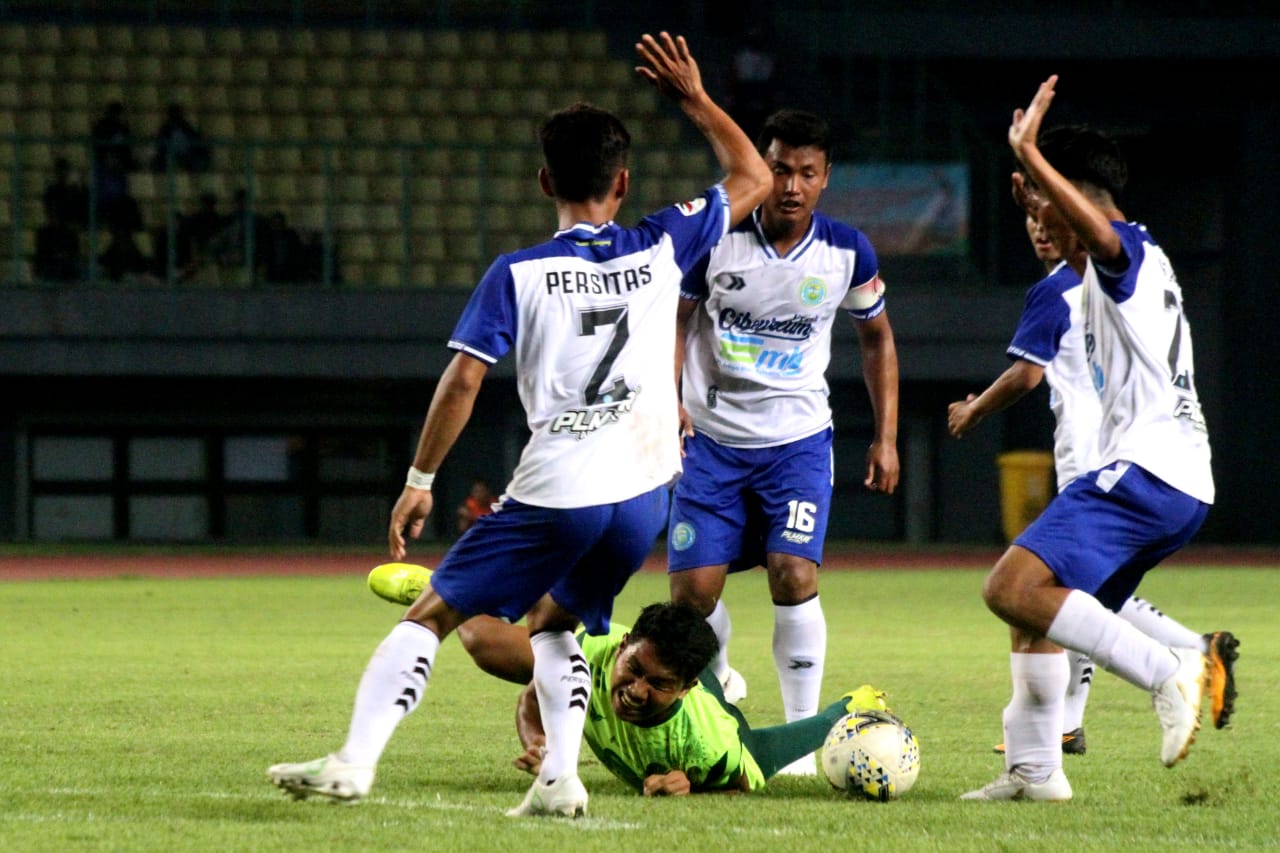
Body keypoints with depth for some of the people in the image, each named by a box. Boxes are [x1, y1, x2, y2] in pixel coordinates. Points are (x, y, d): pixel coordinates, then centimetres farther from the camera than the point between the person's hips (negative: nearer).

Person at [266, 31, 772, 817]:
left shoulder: (517, 275, -4)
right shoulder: (661, 248, 3)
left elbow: (464, 379, -8)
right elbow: (755, 179, 16)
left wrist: (421, 480, 0)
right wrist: (696, 99, 22)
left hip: (555, 491, -4)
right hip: (645, 491, 4)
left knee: (433, 613, 5)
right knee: (554, 620, 25)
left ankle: (355, 762, -6)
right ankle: (560, 779, 8)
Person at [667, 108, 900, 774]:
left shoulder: (847, 252, -6)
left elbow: (877, 337, 11)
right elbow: (673, 317, 3)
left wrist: (886, 437, 7)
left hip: (798, 439, -1)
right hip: (712, 437, 1)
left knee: (794, 576, -18)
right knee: (692, 590, -4)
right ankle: (717, 684, 27)